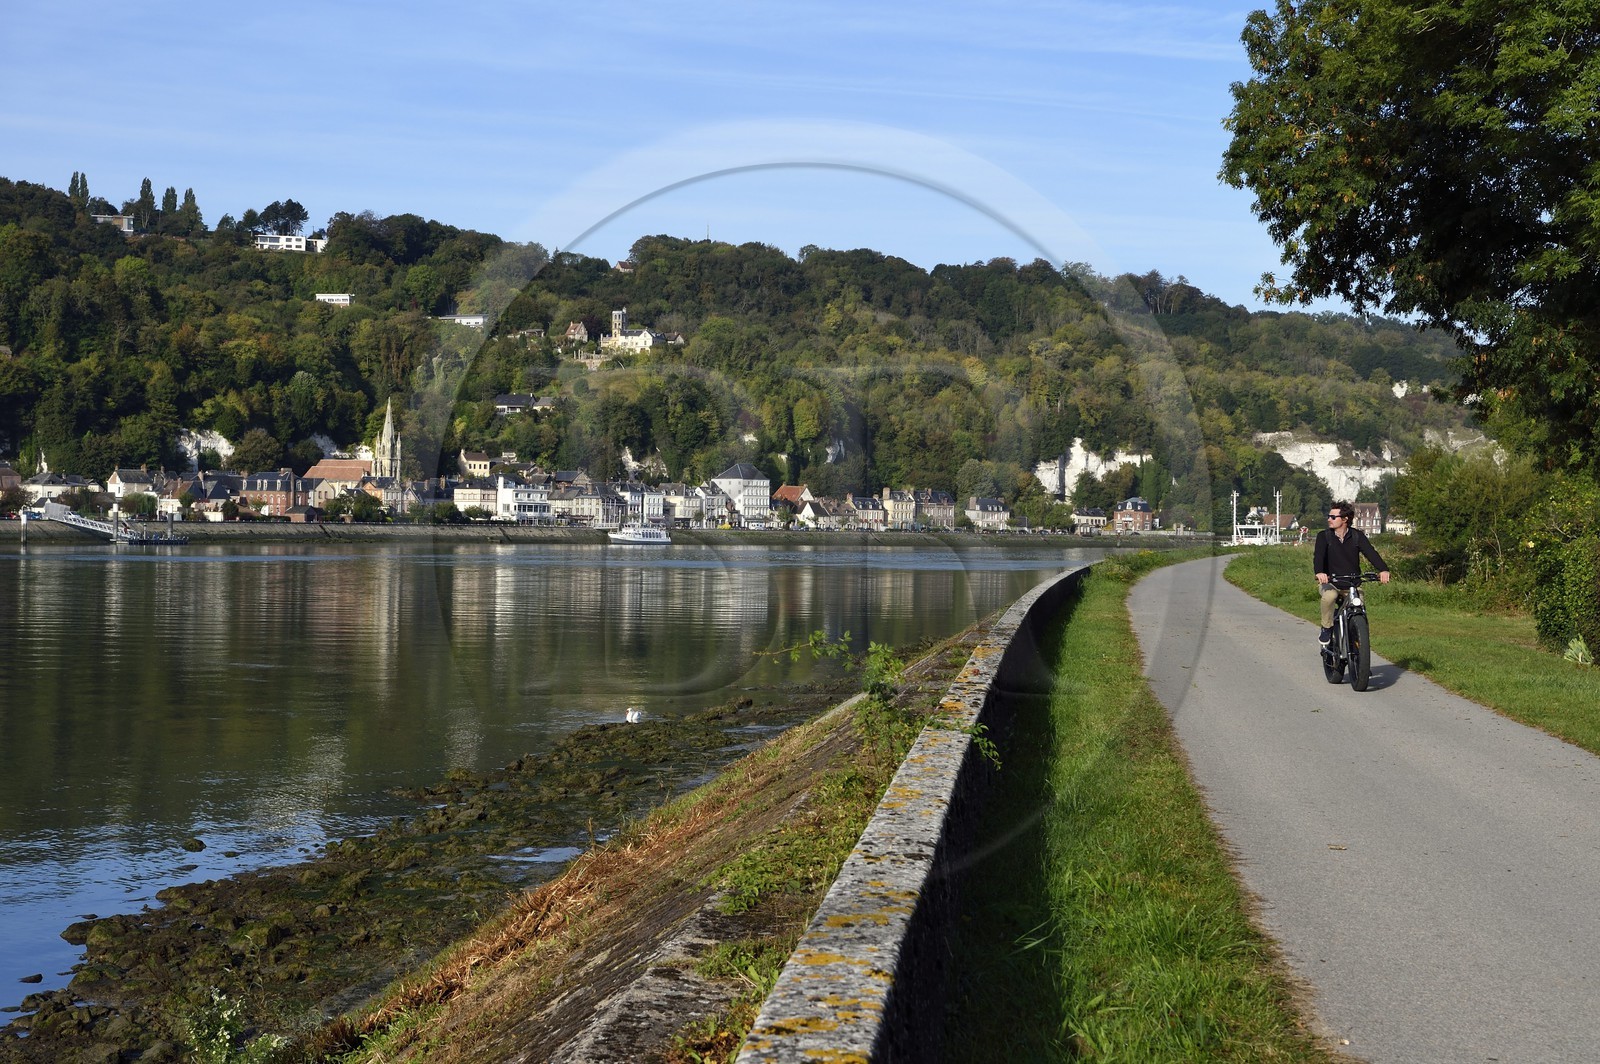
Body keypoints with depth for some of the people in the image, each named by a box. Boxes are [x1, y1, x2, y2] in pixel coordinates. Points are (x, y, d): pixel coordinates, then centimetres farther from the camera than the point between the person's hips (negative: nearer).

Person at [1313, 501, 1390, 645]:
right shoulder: (1324, 536, -2)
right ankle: (1327, 628, -12)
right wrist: (1319, 572, -42)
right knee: (1329, 596, -35)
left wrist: (1383, 570, -35)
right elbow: (1319, 555, -19)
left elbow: (1370, 552, -15)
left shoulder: (1357, 536, 1)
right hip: (1330, 582, -1)